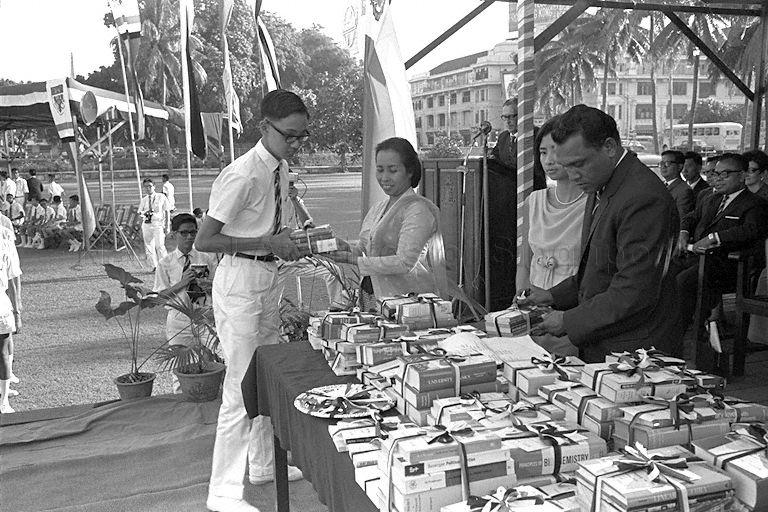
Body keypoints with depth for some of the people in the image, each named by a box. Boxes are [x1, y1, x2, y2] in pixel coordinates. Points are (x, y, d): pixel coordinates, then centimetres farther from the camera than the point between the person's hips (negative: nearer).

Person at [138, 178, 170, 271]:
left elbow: (167, 212, 1)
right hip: (146, 224, 5)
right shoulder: (144, 200, 13)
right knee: (148, 246, 4)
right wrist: (144, 213, -12)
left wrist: (167, 225, -6)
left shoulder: (161, 197, 2)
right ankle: (154, 266, 14)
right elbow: (139, 213, 12)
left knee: (160, 245, -15)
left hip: (158, 224, -4)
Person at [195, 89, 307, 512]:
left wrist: (281, 239, 4)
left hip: (268, 278, 9)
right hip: (240, 281, -9)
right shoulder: (242, 175, -21)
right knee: (241, 389, -4)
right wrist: (267, 243, -22)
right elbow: (203, 241, -22)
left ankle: (263, 464, 38)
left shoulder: (281, 168, 6)